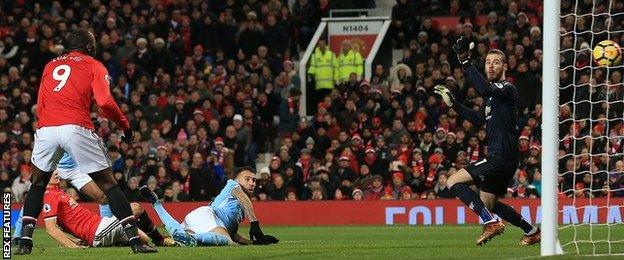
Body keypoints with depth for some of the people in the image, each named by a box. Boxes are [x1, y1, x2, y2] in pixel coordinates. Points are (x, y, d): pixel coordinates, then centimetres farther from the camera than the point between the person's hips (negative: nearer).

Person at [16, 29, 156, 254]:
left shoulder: (50, 66, 26)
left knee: (38, 183, 23)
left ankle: (25, 240, 13)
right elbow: (105, 102, -2)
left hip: (45, 128, 3)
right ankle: (135, 239, -1)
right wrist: (125, 125, 9)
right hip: (77, 129, -3)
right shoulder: (93, 66, 13)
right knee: (108, 183, 5)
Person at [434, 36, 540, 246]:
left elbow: (485, 89, -33)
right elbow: (480, 120, 32)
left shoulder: (507, 89, -10)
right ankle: (532, 232, 30)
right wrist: (452, 103, 29)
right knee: (488, 204, 21)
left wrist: (465, 62, -33)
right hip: (499, 158, 10)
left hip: (501, 156, -10)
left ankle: (491, 223, -19)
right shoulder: (494, 93, 20)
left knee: (453, 182, -13)